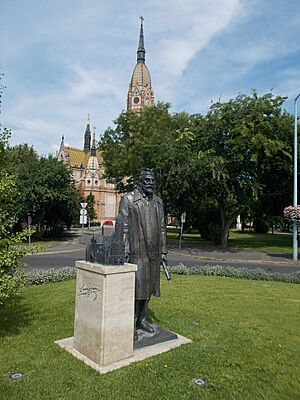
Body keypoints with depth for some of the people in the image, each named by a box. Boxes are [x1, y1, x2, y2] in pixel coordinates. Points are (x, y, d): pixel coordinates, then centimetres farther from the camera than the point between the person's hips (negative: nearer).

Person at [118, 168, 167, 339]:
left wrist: (163, 251, 10)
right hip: (136, 251, -5)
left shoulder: (158, 201, 12)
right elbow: (123, 227, -8)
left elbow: (162, 228, 14)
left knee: (149, 287, 13)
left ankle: (142, 319, 28)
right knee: (135, 287, -2)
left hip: (153, 252, 6)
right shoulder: (128, 199, -4)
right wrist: (124, 252, -13)